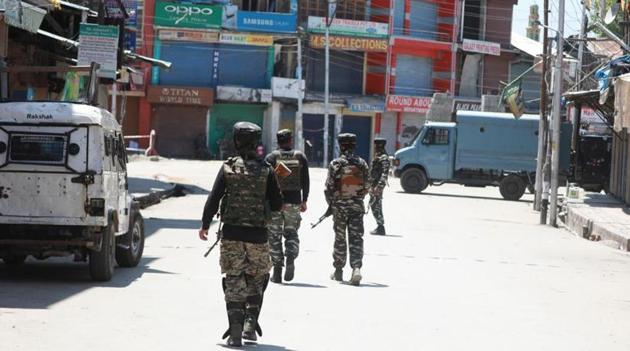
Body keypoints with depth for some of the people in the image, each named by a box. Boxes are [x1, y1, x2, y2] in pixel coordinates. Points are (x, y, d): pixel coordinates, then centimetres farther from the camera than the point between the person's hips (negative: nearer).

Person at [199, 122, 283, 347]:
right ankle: (250, 325, 9)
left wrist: (205, 225, 7)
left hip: (231, 234, 0)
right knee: (257, 280, 18)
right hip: (257, 235, 0)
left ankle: (235, 333, -3)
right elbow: (277, 205, -3)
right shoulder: (266, 170, -4)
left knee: (233, 282, 5)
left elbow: (213, 199, -5)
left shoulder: (228, 168, -4)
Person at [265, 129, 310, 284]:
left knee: (275, 235, 5)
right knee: (291, 233, 13)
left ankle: (277, 270, 4)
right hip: (294, 201, 2)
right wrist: (304, 201, 12)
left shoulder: (271, 157, -3)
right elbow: (305, 181, 5)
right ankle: (291, 258, -15)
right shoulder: (300, 157, 4)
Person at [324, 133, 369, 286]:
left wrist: (330, 204, 8)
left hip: (340, 206, -1)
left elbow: (329, 187, -7)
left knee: (340, 238, 10)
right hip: (357, 206, 1)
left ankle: (339, 270, 19)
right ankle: (356, 268, -17)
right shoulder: (362, 164, 1)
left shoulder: (335, 164, -8)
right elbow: (366, 187, 5)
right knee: (356, 238, 0)